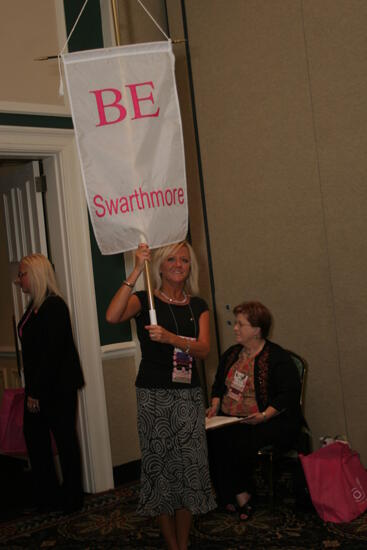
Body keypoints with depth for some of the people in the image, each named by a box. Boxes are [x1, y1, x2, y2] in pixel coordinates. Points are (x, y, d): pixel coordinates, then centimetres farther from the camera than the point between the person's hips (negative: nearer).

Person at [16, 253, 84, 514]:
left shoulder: (54, 306, -16)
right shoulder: (34, 307, 11)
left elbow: (51, 353, -21)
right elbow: (33, 351, 12)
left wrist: (37, 392, -20)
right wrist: (31, 389, 8)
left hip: (58, 388, -9)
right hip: (38, 387, 9)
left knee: (65, 439, 4)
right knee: (35, 436, 10)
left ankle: (72, 498, 17)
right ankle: (47, 495, 22)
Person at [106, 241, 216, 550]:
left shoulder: (197, 306, 8)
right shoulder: (144, 300, -3)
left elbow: (203, 349, -6)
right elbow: (113, 316, -24)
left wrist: (170, 337, -24)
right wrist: (136, 272, -26)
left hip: (189, 394, 3)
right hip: (153, 395, -3)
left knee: (190, 466, 4)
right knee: (160, 465, 3)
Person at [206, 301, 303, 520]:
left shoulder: (278, 358, -6)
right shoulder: (231, 354, 15)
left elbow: (289, 394, -12)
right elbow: (219, 384, 26)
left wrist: (264, 415, -22)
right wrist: (215, 406, 7)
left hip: (271, 421, -6)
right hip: (229, 419, 6)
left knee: (241, 442, -32)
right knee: (210, 439, -22)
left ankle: (231, 495, -6)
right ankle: (241, 494, -13)